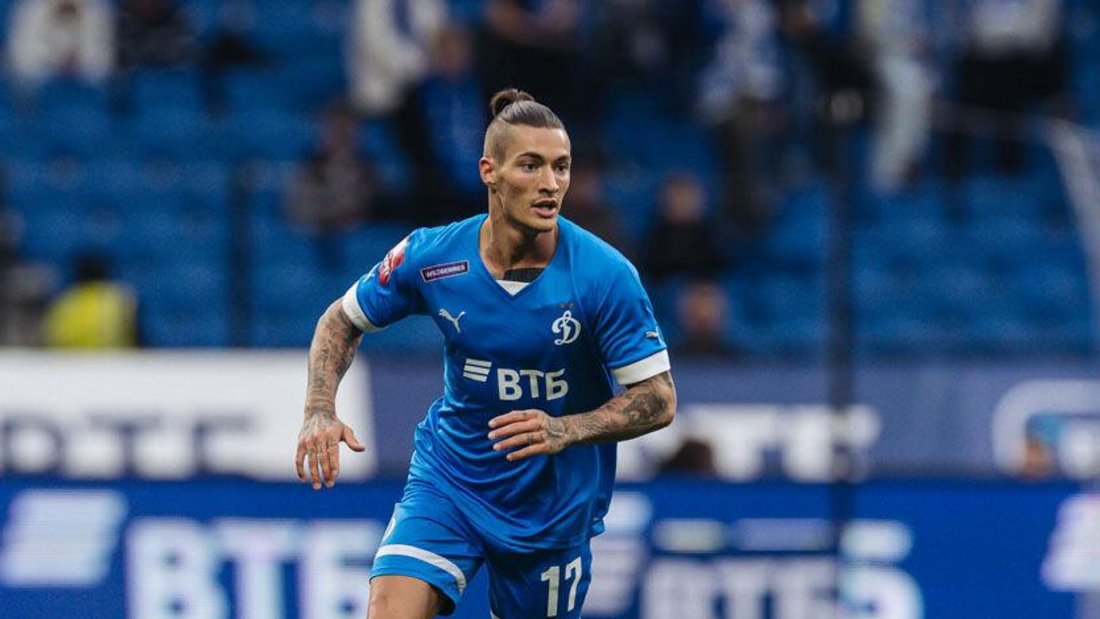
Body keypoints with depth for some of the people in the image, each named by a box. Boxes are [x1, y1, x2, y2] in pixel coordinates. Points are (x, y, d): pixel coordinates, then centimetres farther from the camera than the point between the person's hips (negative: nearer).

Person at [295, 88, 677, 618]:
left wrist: (564, 430, -29)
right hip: (448, 475, 1)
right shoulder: (430, 256, -12)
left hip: (553, 504, -1)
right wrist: (320, 412, -10)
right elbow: (342, 321, 6)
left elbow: (659, 400, -14)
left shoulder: (605, 275, -18)